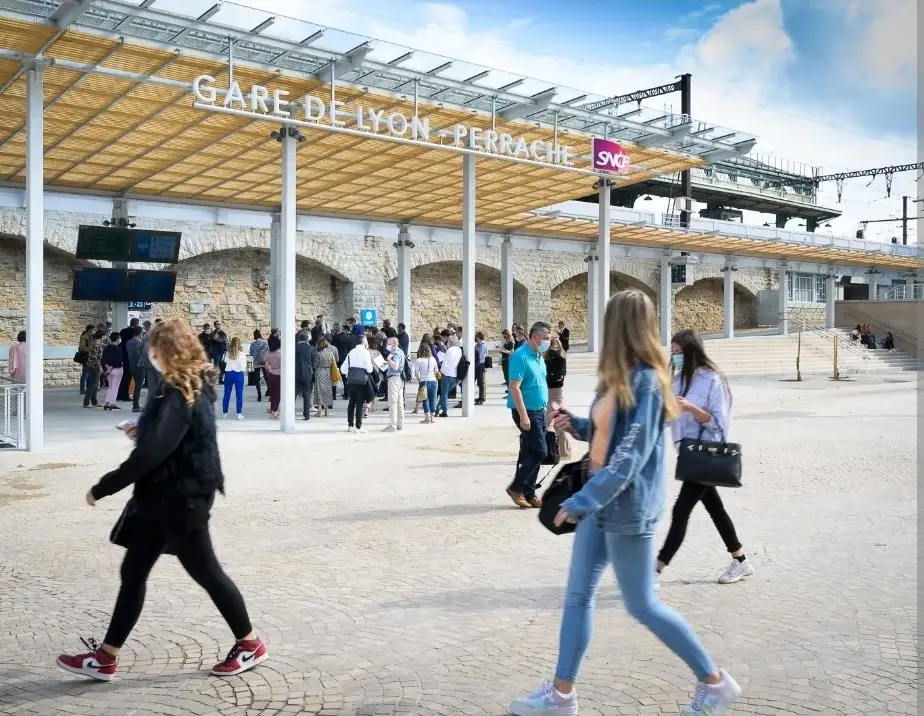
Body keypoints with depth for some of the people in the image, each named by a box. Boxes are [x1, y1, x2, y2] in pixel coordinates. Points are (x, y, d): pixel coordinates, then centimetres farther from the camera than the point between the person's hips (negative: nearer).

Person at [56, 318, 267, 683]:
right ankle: (105, 657, 22)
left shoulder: (179, 396, -23)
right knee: (133, 572, 12)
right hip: (164, 498, 10)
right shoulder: (196, 386, 6)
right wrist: (145, 428, 21)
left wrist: (102, 488, -20)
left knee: (206, 572, 4)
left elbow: (149, 455, -29)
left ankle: (250, 644, 21)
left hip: (180, 499, -10)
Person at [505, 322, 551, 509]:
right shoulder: (521, 356, -15)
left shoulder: (539, 356, 12)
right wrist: (523, 416, -24)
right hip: (527, 412, -9)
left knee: (531, 453, 10)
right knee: (539, 452, -9)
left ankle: (528, 494, 17)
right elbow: (515, 387, -21)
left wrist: (546, 406, 18)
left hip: (539, 411, 9)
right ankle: (516, 487, 3)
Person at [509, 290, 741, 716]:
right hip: (601, 502, 9)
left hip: (627, 507, -9)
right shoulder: (619, 379, 8)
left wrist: (583, 500, -27)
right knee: (577, 595, 11)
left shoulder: (645, 381, -20)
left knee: (641, 606, 4)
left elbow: (632, 453, -25)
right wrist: (574, 424, 3)